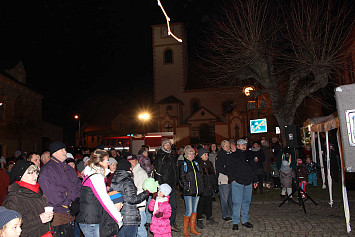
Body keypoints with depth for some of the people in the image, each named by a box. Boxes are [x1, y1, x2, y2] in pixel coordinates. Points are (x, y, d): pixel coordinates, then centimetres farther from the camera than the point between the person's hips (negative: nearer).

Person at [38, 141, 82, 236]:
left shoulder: (69, 169, 15)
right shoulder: (47, 170, -10)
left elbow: (78, 185, 14)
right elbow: (52, 195, -17)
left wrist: (76, 201, -3)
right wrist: (69, 204, -13)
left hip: (70, 214, 7)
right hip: (57, 215, -7)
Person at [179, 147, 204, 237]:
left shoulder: (196, 164, 13)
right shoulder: (183, 165, -3)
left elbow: (200, 176, 17)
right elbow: (182, 178, -7)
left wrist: (201, 186, 8)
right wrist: (187, 187, -15)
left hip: (197, 191, 6)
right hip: (188, 192, -6)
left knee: (194, 210, 13)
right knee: (189, 211, -6)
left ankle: (192, 229, 25)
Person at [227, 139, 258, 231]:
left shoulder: (249, 156, 15)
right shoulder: (233, 156, -1)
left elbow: (253, 169, 21)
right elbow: (229, 169, -3)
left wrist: (255, 180, 18)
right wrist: (232, 179, -11)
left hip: (248, 183, 5)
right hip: (237, 183, -5)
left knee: (247, 202, 11)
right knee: (237, 202, -5)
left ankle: (245, 220, 23)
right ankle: (235, 222, 3)